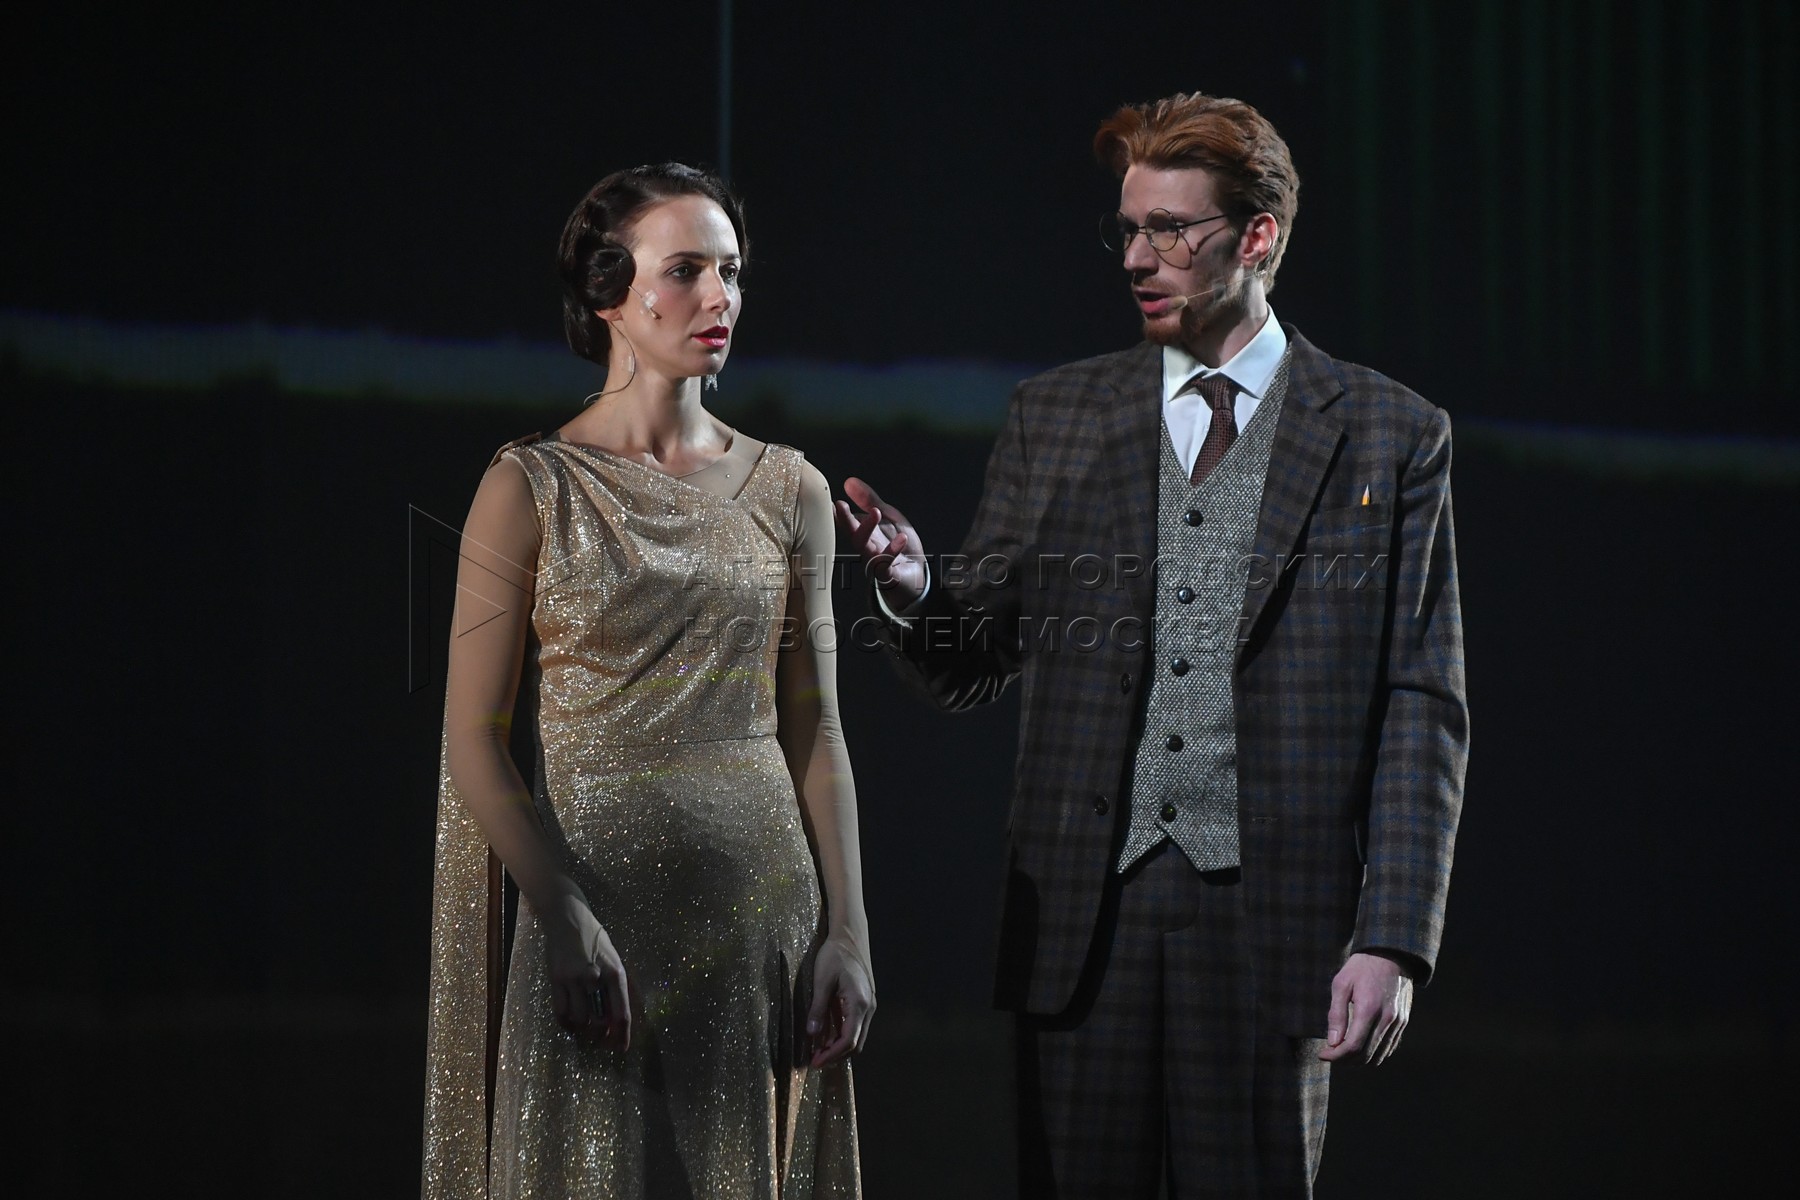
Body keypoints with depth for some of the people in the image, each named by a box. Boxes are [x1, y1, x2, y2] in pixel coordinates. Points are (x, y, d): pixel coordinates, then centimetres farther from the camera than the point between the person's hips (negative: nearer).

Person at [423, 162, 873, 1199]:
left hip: (766, 907, 3)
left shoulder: (789, 491, 7)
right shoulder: (535, 488, -3)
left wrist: (846, 935, 1)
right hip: (602, 899, -3)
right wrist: (565, 917, -15)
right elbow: (475, 738, -5)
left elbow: (815, 733, 9)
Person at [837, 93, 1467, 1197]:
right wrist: (915, 589, -14)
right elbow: (972, 668, 10)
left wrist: (1394, 939, -8)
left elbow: (1423, 709, 1)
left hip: (1272, 907, -2)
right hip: (1083, 906, 2)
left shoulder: (1390, 435, 4)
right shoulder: (1054, 418, 11)